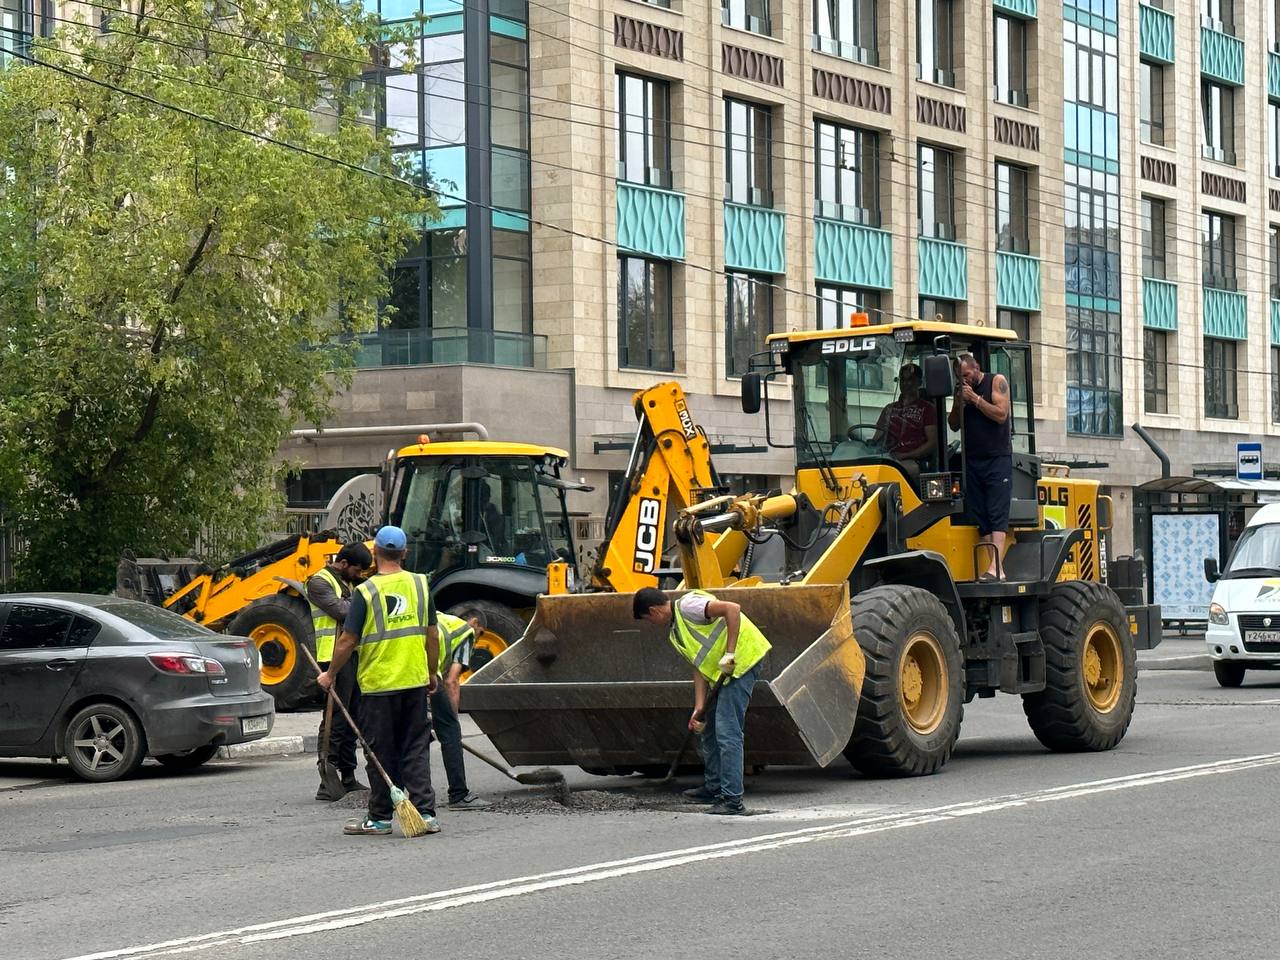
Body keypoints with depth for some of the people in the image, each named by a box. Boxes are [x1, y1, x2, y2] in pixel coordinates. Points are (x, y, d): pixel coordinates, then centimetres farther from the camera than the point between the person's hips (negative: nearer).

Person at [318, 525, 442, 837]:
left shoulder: (366, 591, -10)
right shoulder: (420, 584, 2)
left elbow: (348, 641, -8)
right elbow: (432, 635, 7)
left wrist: (330, 675, 5)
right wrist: (433, 673, 19)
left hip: (378, 683, -3)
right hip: (415, 682, 4)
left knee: (381, 753, 5)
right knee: (416, 750, 9)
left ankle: (380, 818, 12)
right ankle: (425, 813, 5)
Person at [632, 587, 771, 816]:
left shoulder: (687, 606, -12)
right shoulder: (676, 632, 17)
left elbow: (732, 609, -23)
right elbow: (699, 667, 14)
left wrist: (729, 653, -25)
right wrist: (699, 708, 4)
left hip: (742, 659, -11)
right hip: (723, 671, 11)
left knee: (727, 731, -13)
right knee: (710, 728, 20)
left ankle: (732, 800, -12)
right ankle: (713, 787, 33)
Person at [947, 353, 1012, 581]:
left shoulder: (996, 382, 0)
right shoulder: (962, 390, 15)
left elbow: (1001, 414, -12)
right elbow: (954, 425, 14)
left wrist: (975, 399, -12)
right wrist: (957, 404, -3)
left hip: (998, 459, -6)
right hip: (973, 461, 6)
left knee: (997, 516, -13)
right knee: (981, 518, 1)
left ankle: (995, 567, -23)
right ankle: (998, 570, 1)